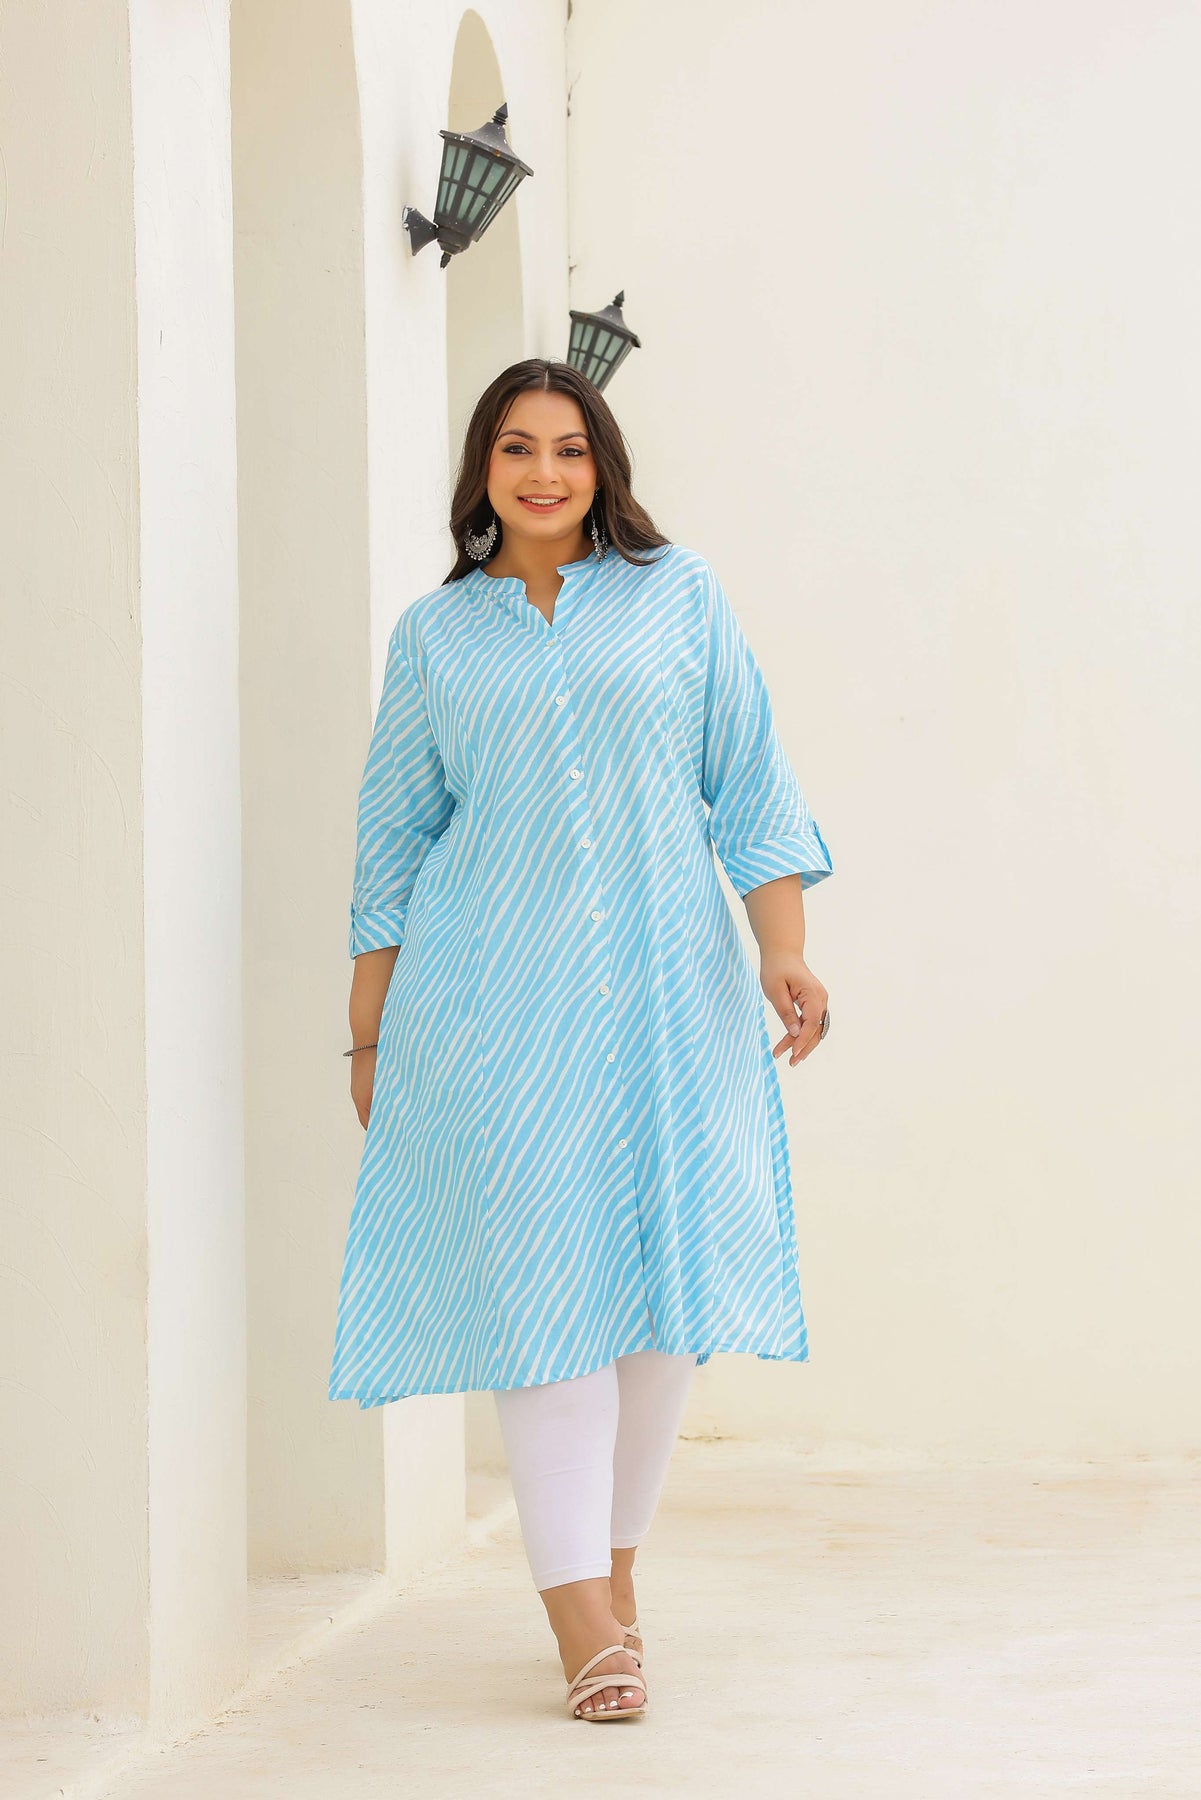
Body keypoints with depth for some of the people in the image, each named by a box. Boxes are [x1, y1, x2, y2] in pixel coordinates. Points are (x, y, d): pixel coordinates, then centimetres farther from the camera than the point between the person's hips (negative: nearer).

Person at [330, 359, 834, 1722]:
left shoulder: (678, 596, 10)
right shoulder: (434, 634, 12)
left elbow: (750, 785, 7)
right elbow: (394, 840, 14)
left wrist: (784, 947, -4)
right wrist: (370, 1029, 10)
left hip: (665, 990, 1)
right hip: (494, 1002, -1)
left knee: (666, 1268, 1)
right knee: (538, 1274, -9)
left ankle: (614, 1556, 18)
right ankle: (581, 1613, -10)